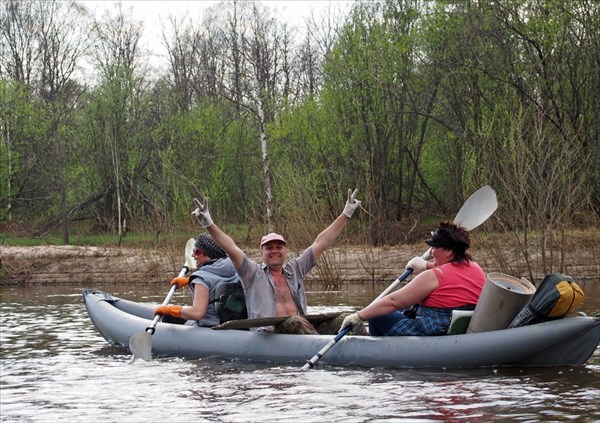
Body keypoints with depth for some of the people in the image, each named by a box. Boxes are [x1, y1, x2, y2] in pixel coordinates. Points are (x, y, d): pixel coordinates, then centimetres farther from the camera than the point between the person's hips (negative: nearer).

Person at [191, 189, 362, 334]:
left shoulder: (295, 270, 23)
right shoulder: (253, 273, 12)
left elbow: (321, 243, 24)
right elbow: (231, 248, -1)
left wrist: (346, 214, 24)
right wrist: (209, 225, -13)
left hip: (300, 327, 5)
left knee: (339, 321, -19)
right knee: (294, 323, -36)